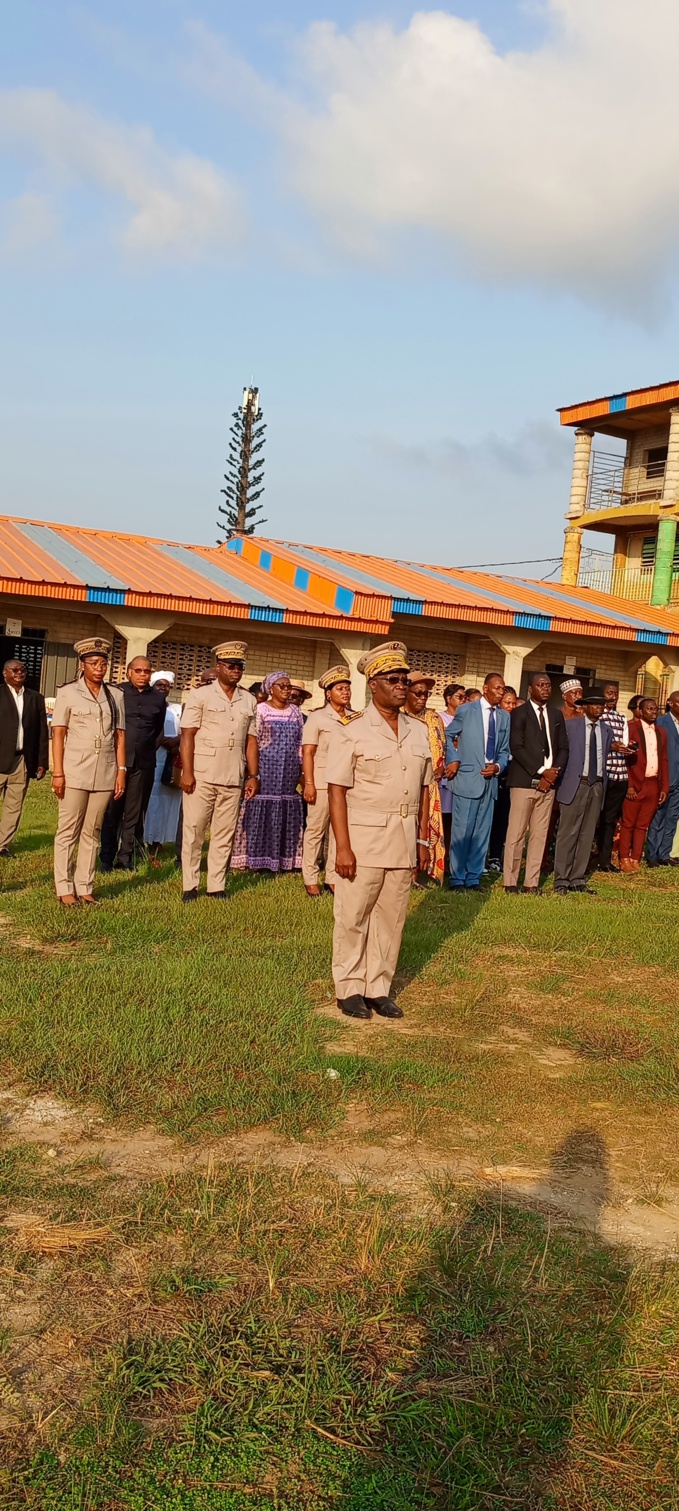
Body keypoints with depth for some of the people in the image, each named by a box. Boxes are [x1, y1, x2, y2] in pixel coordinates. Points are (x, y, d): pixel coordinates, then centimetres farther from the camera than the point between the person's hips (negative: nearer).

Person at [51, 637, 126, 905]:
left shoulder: (115, 695, 9)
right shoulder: (68, 693, 1)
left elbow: (120, 736, 10)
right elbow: (58, 734, -2)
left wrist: (121, 770, 3)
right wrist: (57, 773, -8)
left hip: (104, 774, 3)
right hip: (75, 772, -3)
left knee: (92, 833, 7)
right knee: (68, 832, 0)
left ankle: (85, 887, 11)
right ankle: (65, 888, 5)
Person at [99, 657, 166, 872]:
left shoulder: (158, 697, 9)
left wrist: (150, 749, 13)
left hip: (144, 763, 2)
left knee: (134, 814, 5)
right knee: (112, 812, 2)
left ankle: (125, 859, 11)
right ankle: (106, 859, 9)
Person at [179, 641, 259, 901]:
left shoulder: (249, 701, 12)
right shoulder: (200, 695, 0)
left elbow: (251, 740, 13)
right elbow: (187, 735, -5)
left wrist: (253, 775, 7)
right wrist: (187, 772, -13)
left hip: (233, 779, 4)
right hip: (201, 776, -4)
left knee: (224, 834, 6)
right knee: (193, 831, 1)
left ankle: (216, 886, 13)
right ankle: (190, 886, 8)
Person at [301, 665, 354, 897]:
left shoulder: (355, 718, 8)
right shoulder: (317, 717, -1)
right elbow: (307, 753, -5)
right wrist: (309, 783, -12)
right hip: (322, 781, -3)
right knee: (315, 830, 2)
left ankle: (333, 877, 14)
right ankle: (311, 879, 11)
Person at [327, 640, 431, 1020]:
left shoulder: (419, 732, 11)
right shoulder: (353, 732, -4)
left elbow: (424, 788, 14)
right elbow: (337, 791, -8)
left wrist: (423, 839, 10)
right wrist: (343, 847, -14)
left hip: (404, 840, 4)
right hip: (364, 836, -4)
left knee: (392, 917, 8)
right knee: (353, 917, 3)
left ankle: (379, 988, 19)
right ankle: (350, 989, 16)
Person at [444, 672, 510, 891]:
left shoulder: (505, 717, 11)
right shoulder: (466, 710, 0)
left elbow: (505, 750, 14)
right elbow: (448, 735, 8)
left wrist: (498, 766, -4)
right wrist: (453, 760, -3)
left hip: (490, 780, 4)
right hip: (467, 778, -4)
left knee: (482, 832, 7)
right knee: (462, 830, -3)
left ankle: (473, 879, 15)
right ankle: (457, 879, 6)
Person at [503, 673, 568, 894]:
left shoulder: (556, 715, 16)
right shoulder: (519, 713, -1)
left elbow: (563, 748, 14)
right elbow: (516, 747, -9)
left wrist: (554, 772, -3)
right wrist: (541, 771, -13)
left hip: (548, 782, 5)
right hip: (524, 782, -5)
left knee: (540, 834, 5)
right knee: (516, 833, -4)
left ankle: (531, 882, 10)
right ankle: (510, 882, 2)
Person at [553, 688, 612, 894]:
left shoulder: (607, 731, 12)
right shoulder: (570, 725, 0)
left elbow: (604, 758, 15)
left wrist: (602, 785, 10)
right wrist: (560, 783, -3)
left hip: (597, 786, 5)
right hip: (575, 784, -4)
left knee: (587, 835, 7)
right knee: (568, 833, -4)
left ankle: (578, 879, 14)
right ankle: (561, 880, 2)